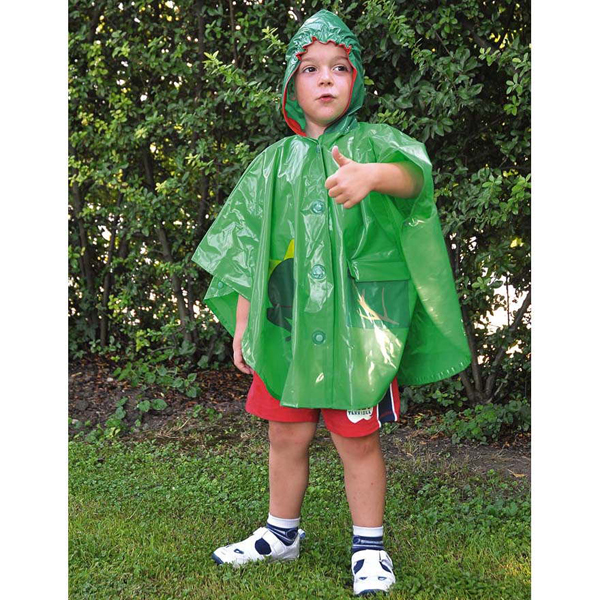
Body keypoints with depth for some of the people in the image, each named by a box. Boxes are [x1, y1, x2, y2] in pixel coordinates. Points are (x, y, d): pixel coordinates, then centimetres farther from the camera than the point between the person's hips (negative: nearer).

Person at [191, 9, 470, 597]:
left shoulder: (373, 143, 1)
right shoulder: (273, 163, 10)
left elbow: (413, 173, -24)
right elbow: (247, 251, 12)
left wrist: (373, 175, -47)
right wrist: (242, 325, 8)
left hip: (356, 325, -3)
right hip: (284, 324, 4)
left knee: (356, 438, 4)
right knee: (285, 435, 13)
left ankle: (369, 547, 23)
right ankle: (281, 533, 34)